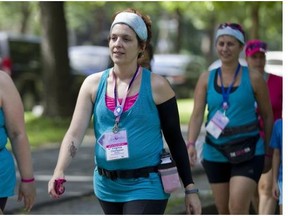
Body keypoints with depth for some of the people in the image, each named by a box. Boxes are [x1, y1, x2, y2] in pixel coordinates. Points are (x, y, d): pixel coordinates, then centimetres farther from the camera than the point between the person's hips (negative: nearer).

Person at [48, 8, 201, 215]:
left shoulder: (156, 86, -6)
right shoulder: (93, 84, 2)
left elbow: (175, 140, -1)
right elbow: (75, 133, -6)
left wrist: (190, 188, -1)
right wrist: (59, 171, -22)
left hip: (146, 186, -4)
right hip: (108, 187, 5)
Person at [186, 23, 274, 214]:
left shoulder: (253, 79, -1)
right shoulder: (206, 79, 4)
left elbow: (267, 116, 6)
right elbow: (197, 114, -3)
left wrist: (268, 152, 6)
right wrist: (191, 144, -19)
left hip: (248, 153, -3)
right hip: (215, 153, 3)